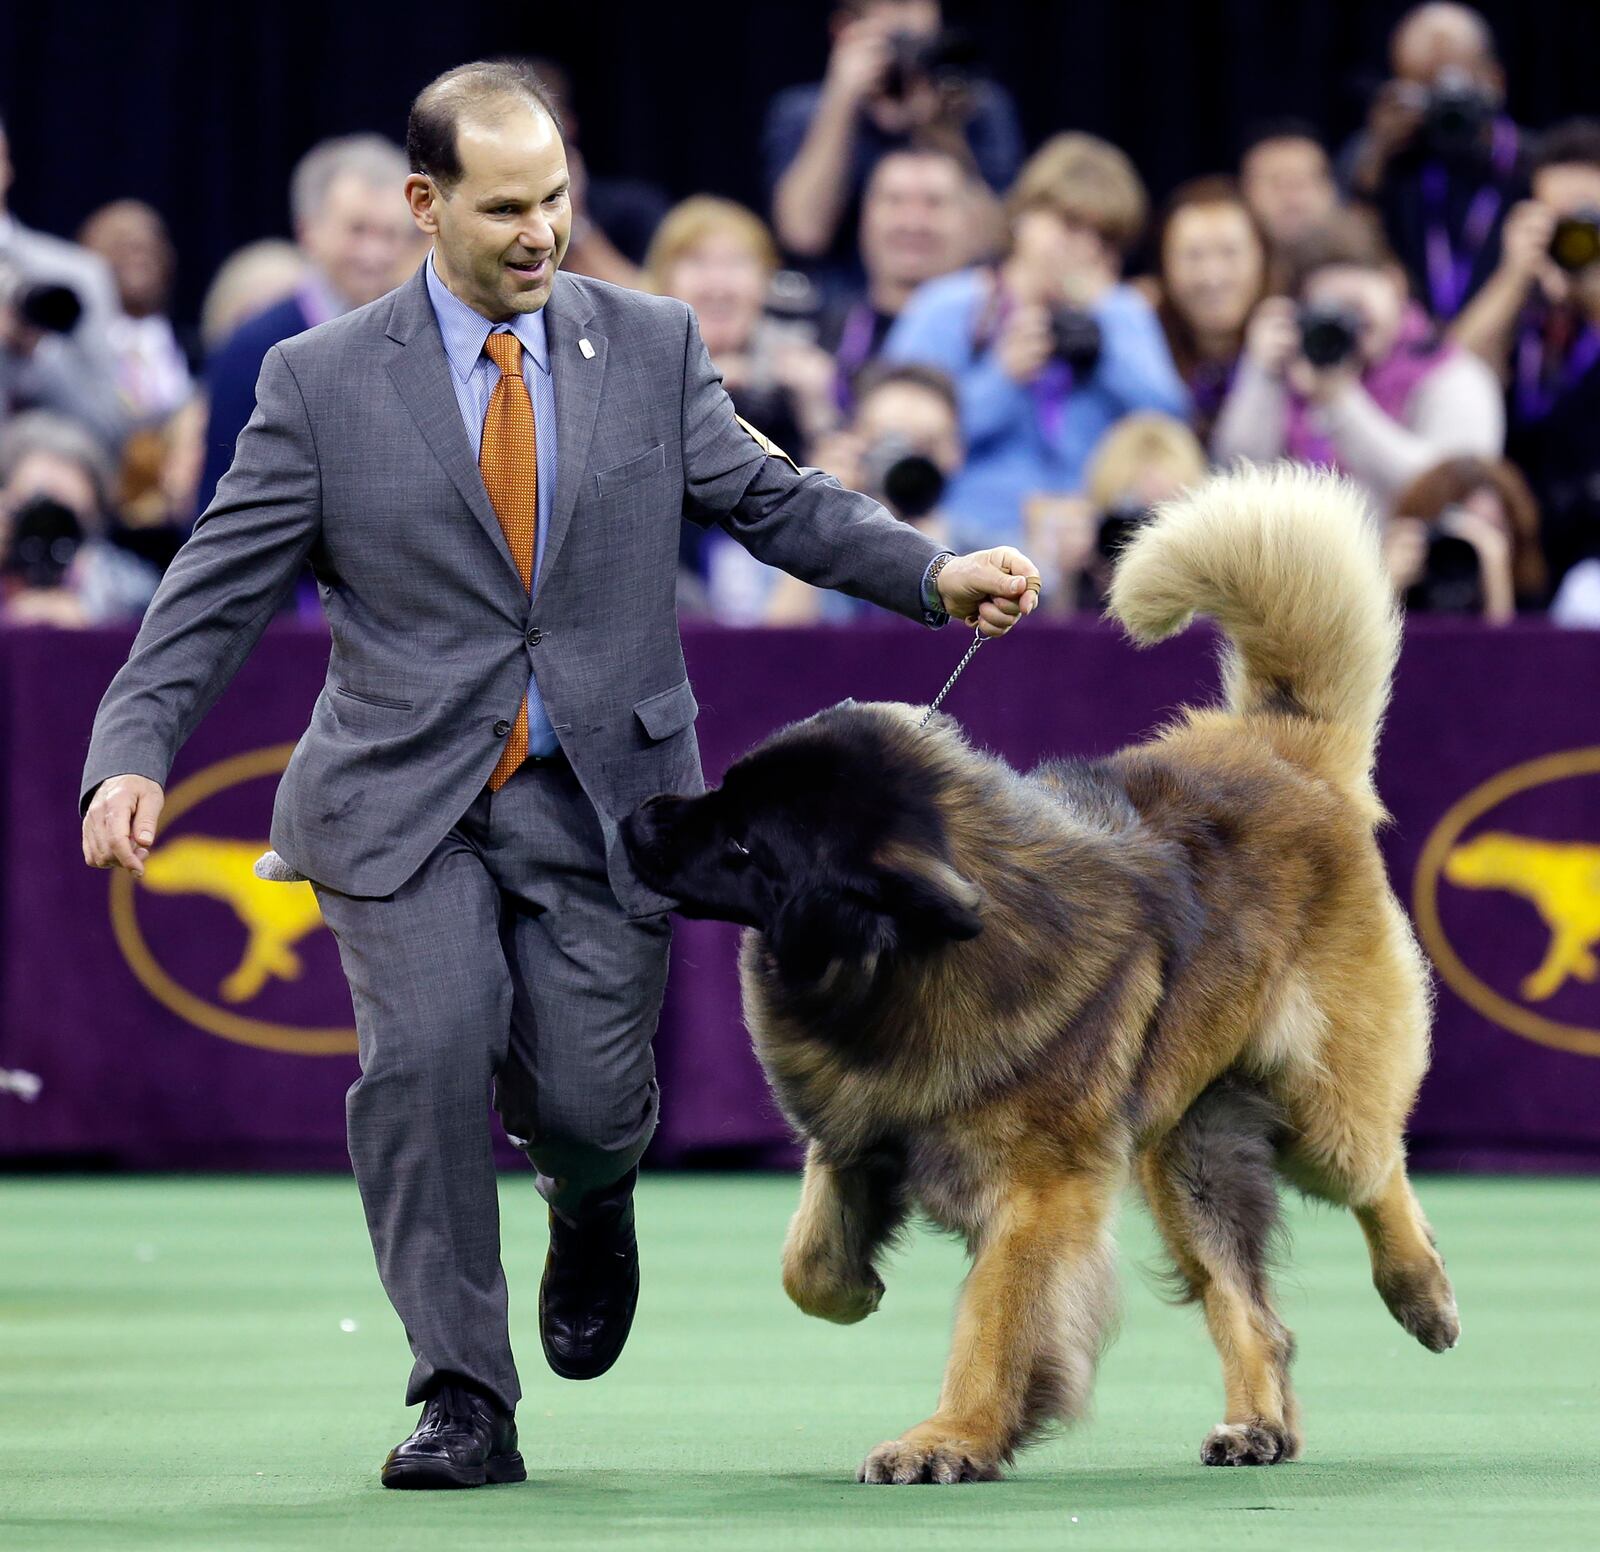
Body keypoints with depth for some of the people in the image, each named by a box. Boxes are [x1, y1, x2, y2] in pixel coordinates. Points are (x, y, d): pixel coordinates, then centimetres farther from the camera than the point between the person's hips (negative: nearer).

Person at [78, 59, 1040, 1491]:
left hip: (602, 793, 1)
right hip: (405, 796, -1)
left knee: (587, 1097, -6)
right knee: (428, 1054, -19)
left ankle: (590, 1195, 35)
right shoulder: (323, 381, 0)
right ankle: (464, 1403, -6)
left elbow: (771, 501, 5)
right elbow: (216, 591, 0)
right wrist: (134, 753, -13)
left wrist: (934, 574, -10)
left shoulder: (652, 346, 6)